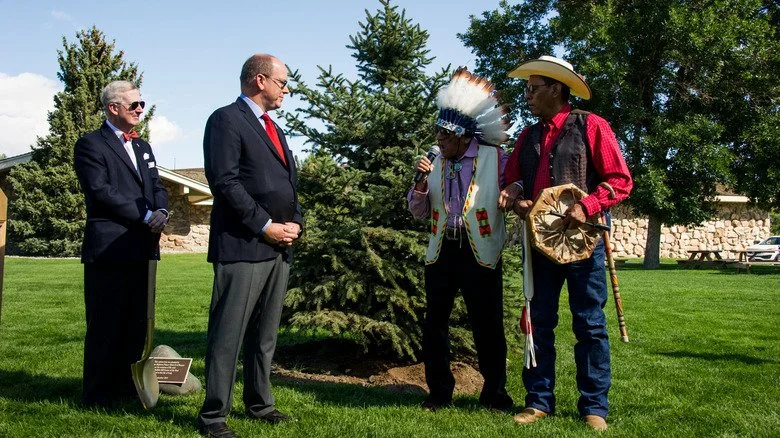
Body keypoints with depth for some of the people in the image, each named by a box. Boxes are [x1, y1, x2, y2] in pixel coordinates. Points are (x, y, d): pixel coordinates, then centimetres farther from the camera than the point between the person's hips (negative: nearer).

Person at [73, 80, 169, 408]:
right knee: (105, 324, -2)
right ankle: (98, 395, 7)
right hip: (108, 248, -7)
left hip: (142, 247, 7)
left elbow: (157, 187, 17)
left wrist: (161, 213, -6)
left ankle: (126, 386, 19)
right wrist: (147, 216, -15)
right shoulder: (90, 145, -2)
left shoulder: (143, 147, 22)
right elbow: (101, 190, -14)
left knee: (137, 322, 9)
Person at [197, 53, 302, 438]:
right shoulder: (226, 119, -5)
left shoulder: (273, 128, 22)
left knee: (265, 334, 13)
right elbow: (224, 181, -15)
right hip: (242, 246, -8)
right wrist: (265, 226, -15)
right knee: (228, 334, -4)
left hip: (279, 246, 8)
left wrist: (294, 222, 5)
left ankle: (259, 403, 23)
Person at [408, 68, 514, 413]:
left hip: (480, 253, -4)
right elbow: (419, 212, 11)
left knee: (488, 326, 2)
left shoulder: (496, 159, -2)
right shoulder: (436, 164, 11)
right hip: (441, 251, 4)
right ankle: (439, 393, 21)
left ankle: (495, 394, 18)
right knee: (434, 324, 8)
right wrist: (422, 181, -5)